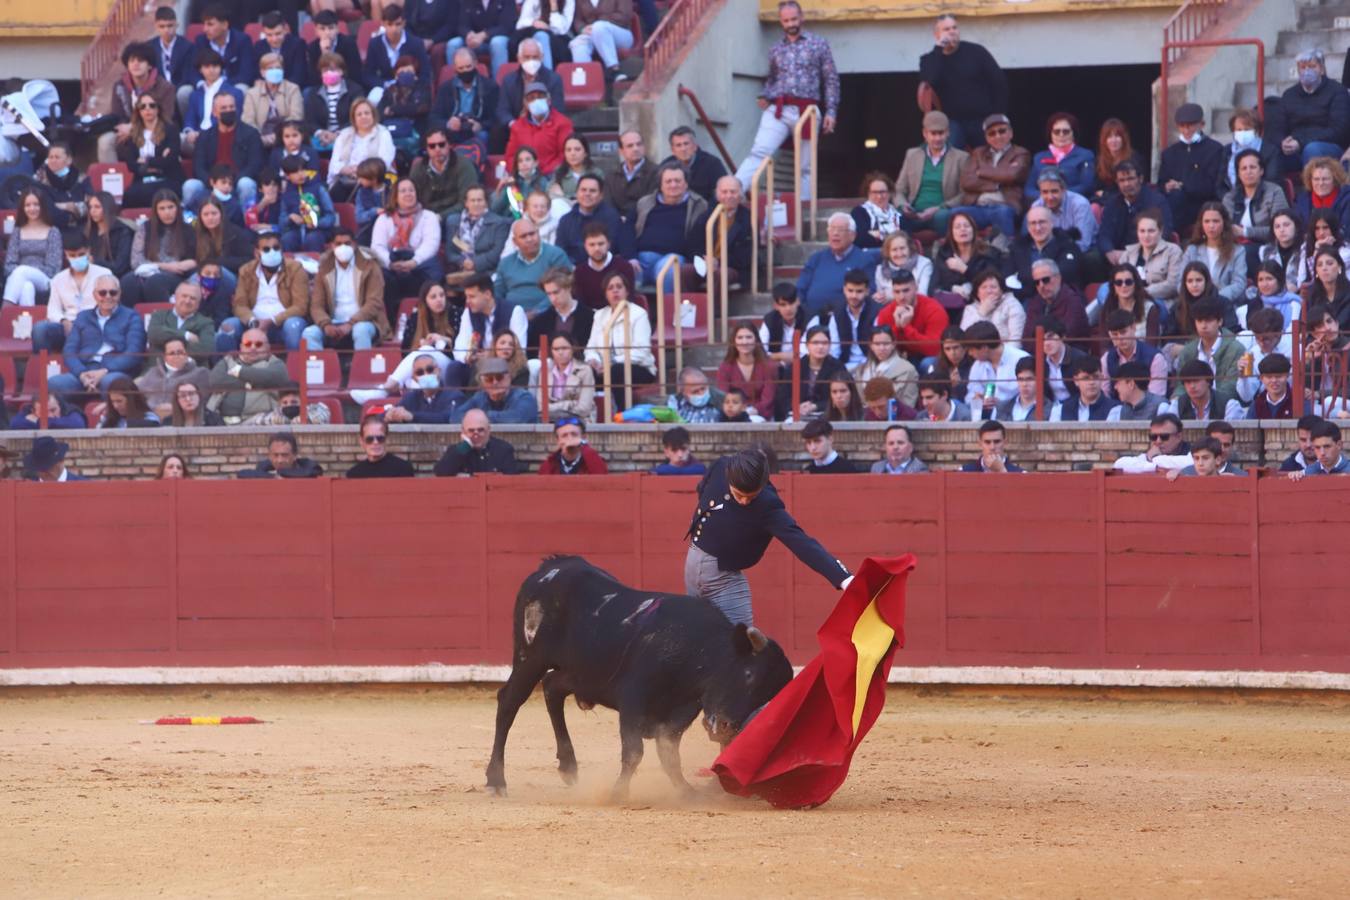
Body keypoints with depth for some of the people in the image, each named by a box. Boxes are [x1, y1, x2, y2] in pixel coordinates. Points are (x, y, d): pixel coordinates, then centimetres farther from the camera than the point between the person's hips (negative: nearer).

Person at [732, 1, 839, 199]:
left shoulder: (818, 44, 7)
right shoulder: (776, 49, 16)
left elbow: (831, 79, 7)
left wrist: (831, 111, -1)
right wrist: (764, 95, 6)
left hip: (807, 111, -1)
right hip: (777, 110, 1)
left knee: (805, 166, 5)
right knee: (759, 152, -18)